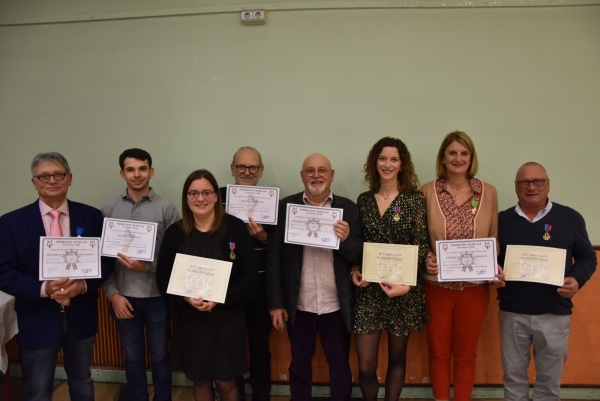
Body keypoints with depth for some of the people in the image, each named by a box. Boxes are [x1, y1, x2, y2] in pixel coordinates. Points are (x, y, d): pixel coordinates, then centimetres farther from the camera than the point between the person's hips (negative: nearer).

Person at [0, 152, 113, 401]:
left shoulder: (91, 216, -3)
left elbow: (106, 261, -1)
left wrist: (83, 285, -20)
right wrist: (44, 289, -23)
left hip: (81, 316, 2)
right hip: (38, 320, -1)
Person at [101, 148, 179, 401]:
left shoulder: (166, 209, -6)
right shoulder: (108, 209, 1)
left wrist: (147, 266, -19)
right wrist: (113, 294, -6)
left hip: (157, 297, -2)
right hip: (124, 297, 2)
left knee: (160, 356, 13)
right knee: (133, 357, 17)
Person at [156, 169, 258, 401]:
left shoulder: (235, 228, -8)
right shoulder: (175, 232, -1)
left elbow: (249, 275, -8)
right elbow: (163, 277, 1)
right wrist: (186, 298, -16)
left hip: (226, 318, -2)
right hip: (188, 319, 2)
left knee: (225, 382, 7)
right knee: (199, 380, 15)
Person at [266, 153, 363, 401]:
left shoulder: (348, 208, -1)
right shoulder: (285, 207, -3)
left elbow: (359, 256, -2)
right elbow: (273, 258, -3)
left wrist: (346, 239, -23)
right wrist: (275, 303, -5)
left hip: (336, 305, 0)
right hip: (299, 305, 0)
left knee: (340, 366, 14)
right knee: (299, 364, 17)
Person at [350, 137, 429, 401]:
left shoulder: (415, 198, -2)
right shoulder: (364, 200, 6)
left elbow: (422, 245, -7)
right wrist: (354, 270, -6)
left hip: (403, 289, -1)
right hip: (368, 288, 2)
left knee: (397, 358, 14)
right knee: (365, 367, 1)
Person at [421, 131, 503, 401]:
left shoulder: (488, 192, 0)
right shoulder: (428, 191, -5)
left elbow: (494, 239, 6)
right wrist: (427, 259, -18)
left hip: (475, 287, 1)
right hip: (437, 285, -1)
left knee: (466, 354, 16)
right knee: (438, 352, 14)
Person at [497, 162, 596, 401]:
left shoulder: (570, 218, 1)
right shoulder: (502, 220, 4)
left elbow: (587, 257, 6)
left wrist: (577, 279, -13)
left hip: (555, 314, 0)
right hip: (512, 313, 1)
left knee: (549, 378, 14)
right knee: (513, 376, 14)